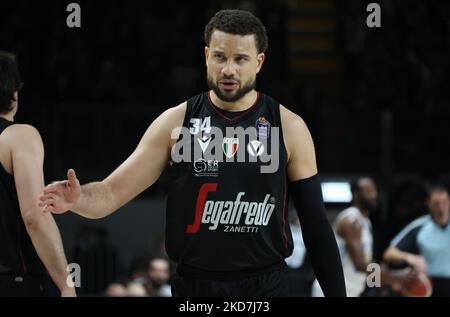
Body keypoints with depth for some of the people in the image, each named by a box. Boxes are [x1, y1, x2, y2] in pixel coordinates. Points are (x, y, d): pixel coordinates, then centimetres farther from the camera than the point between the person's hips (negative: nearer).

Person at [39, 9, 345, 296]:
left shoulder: (288, 127, -1)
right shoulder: (176, 123, 0)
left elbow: (316, 224, 3)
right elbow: (113, 192, -3)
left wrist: (337, 295, -1)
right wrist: (78, 198, -26)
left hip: (266, 285, -1)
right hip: (193, 285, 1)